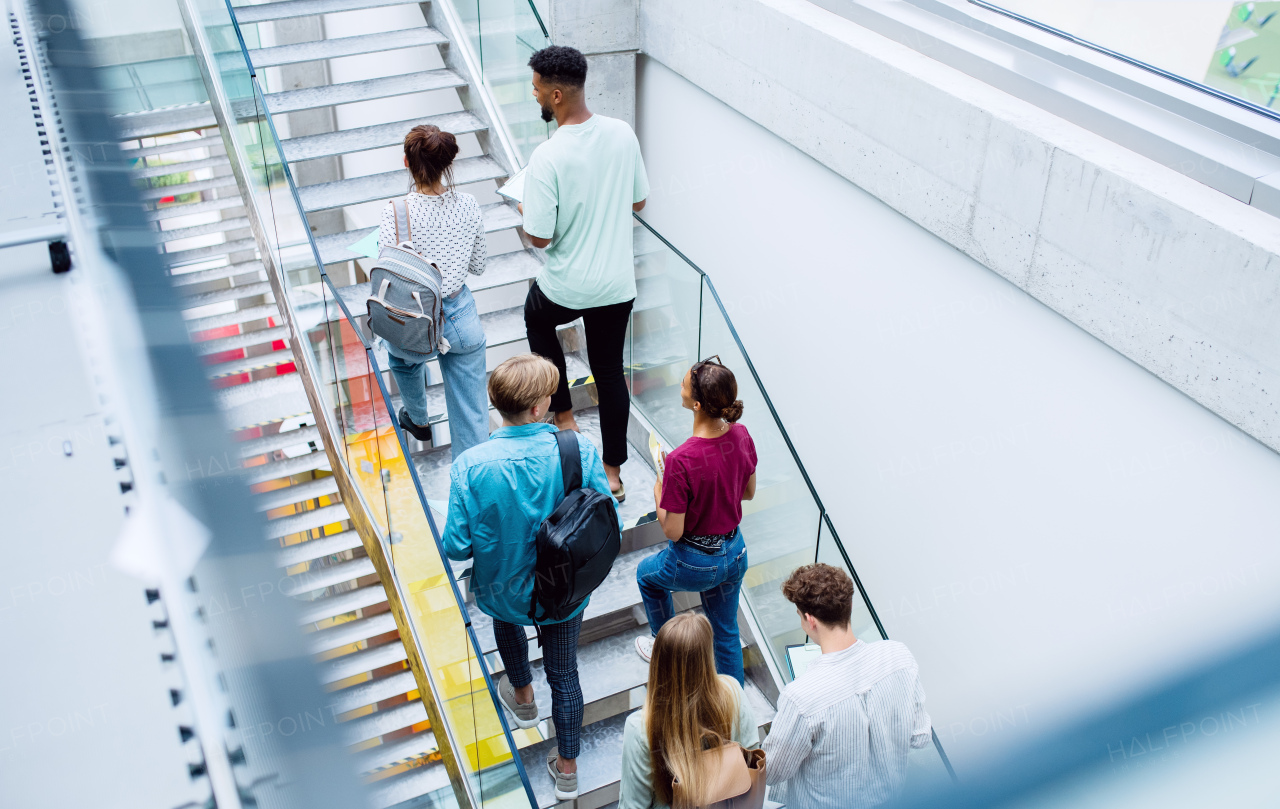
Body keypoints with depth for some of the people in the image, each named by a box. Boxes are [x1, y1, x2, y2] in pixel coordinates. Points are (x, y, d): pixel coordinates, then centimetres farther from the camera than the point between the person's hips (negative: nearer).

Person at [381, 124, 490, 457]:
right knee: (473, 417, 9)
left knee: (401, 355, 37)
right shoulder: (468, 205, -8)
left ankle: (418, 420, 61)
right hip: (461, 317, 1)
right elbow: (478, 267, 4)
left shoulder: (396, 214, -19)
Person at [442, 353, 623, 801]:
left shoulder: (469, 466, -28)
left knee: (505, 618, 38)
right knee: (564, 674, 24)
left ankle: (522, 696, 60)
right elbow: (611, 527, -15)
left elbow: (456, 547, -20)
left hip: (505, 592, 0)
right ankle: (567, 768, 42)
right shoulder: (580, 450, -25)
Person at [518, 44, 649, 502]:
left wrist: (525, 212, 4)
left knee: (537, 320, 31)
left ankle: (564, 417, 33)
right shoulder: (623, 134, -7)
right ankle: (613, 472, 27)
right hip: (618, 284, 4)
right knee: (610, 370, 18)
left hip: (567, 287, -4)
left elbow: (539, 237, -17)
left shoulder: (547, 159, -24)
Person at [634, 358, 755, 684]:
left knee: (647, 574, 30)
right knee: (726, 634, 25)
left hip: (694, 563, -5)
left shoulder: (682, 460, -33)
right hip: (735, 553, 5)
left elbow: (673, 532, -23)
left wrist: (658, 494, -7)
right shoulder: (741, 436, -13)